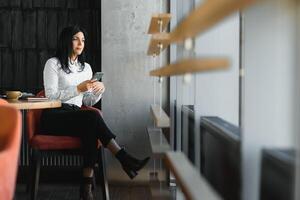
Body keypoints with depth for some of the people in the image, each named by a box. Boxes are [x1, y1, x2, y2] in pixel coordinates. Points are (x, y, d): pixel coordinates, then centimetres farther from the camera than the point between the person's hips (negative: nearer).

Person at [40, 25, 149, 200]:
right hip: (54, 116, -5)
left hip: (76, 117, 5)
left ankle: (87, 186, -39)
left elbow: (87, 102, 18)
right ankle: (126, 160, -35)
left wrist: (99, 90, -3)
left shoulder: (86, 67, 20)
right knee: (92, 117, -34)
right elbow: (51, 96, -9)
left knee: (90, 129, -34)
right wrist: (79, 88, -16)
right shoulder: (53, 63, 3)